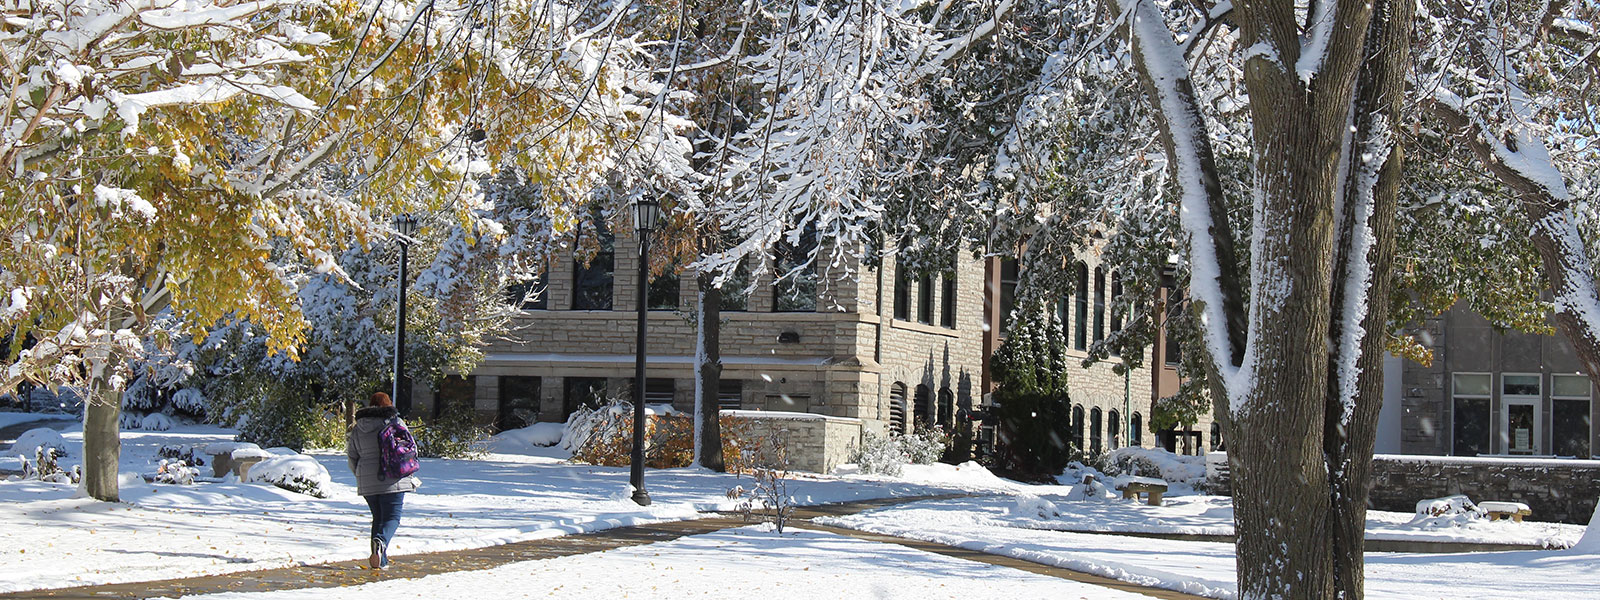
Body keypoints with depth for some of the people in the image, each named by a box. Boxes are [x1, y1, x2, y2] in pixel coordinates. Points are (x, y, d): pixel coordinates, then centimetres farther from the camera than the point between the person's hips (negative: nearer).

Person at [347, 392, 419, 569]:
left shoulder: (358, 429, 8)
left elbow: (352, 457, 11)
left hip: (367, 482, 4)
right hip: (393, 480, -4)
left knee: (378, 517, 15)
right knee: (392, 517, -1)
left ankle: (381, 559, 9)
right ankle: (381, 540, -32)